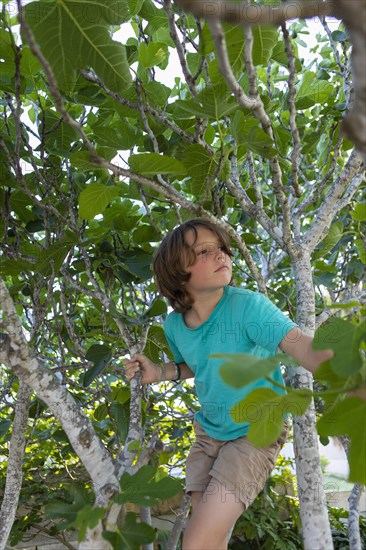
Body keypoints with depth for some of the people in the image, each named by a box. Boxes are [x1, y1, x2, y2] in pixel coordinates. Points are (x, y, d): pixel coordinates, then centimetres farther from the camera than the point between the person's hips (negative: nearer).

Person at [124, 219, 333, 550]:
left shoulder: (248, 306, -26)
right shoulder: (174, 325, -7)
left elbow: (308, 349, -41)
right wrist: (159, 373, -6)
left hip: (256, 434, -5)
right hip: (208, 432, 5)